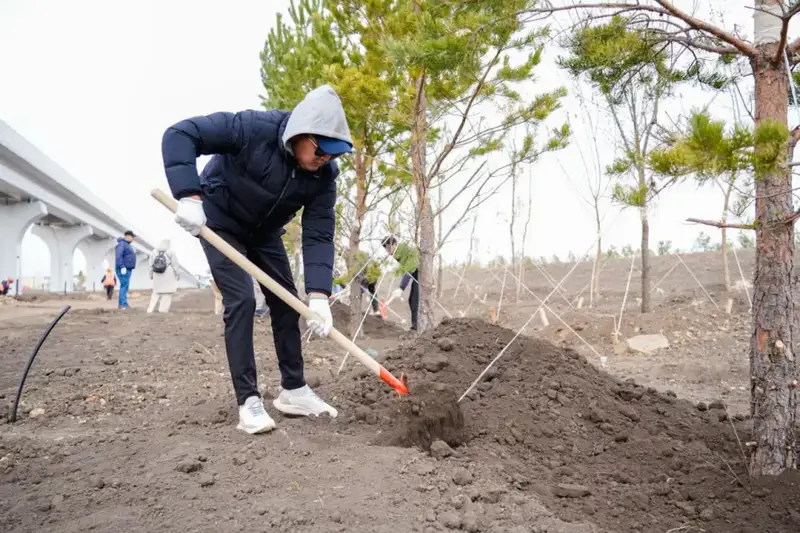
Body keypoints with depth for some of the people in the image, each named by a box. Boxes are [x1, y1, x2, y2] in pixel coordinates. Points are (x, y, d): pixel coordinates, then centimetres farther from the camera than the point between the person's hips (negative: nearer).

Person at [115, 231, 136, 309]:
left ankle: (124, 303, 12)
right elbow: (118, 256, -22)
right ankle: (123, 304, -16)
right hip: (123, 269, -10)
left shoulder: (127, 245, 20)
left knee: (125, 286, 10)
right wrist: (122, 267, -26)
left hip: (127, 269, 10)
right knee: (124, 285, -13)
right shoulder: (121, 244, -12)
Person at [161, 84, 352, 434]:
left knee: (286, 301, 3)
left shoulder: (324, 175, -21)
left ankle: (293, 391, 14)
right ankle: (248, 401, -11)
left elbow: (318, 236, -22)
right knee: (240, 301, -16)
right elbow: (180, 134, -32)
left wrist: (318, 295, -34)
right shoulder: (254, 129, -34)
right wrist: (189, 196, -44)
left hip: (264, 231, 6)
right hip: (220, 223, -5)